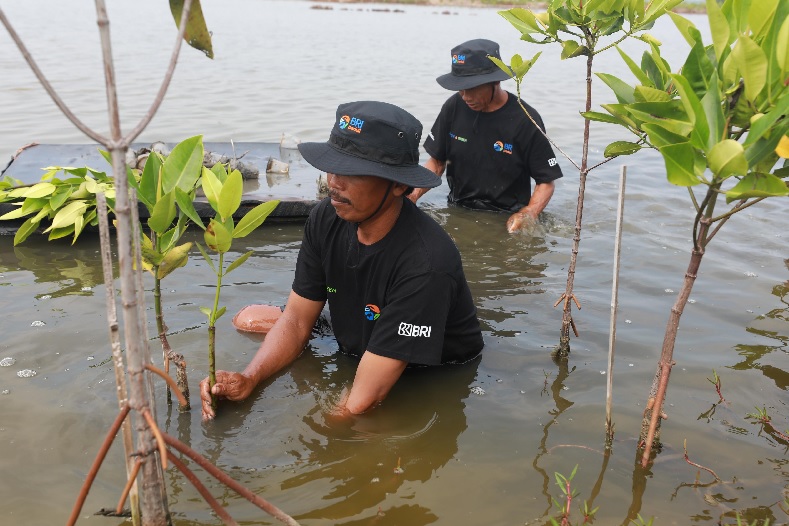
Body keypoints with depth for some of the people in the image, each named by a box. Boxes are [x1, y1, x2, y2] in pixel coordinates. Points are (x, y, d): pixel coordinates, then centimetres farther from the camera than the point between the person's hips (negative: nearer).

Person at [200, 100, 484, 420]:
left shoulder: (424, 264, -35)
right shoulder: (326, 218, -13)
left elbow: (365, 397, -34)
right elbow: (297, 320, -6)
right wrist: (247, 380, -22)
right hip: (354, 355, 6)